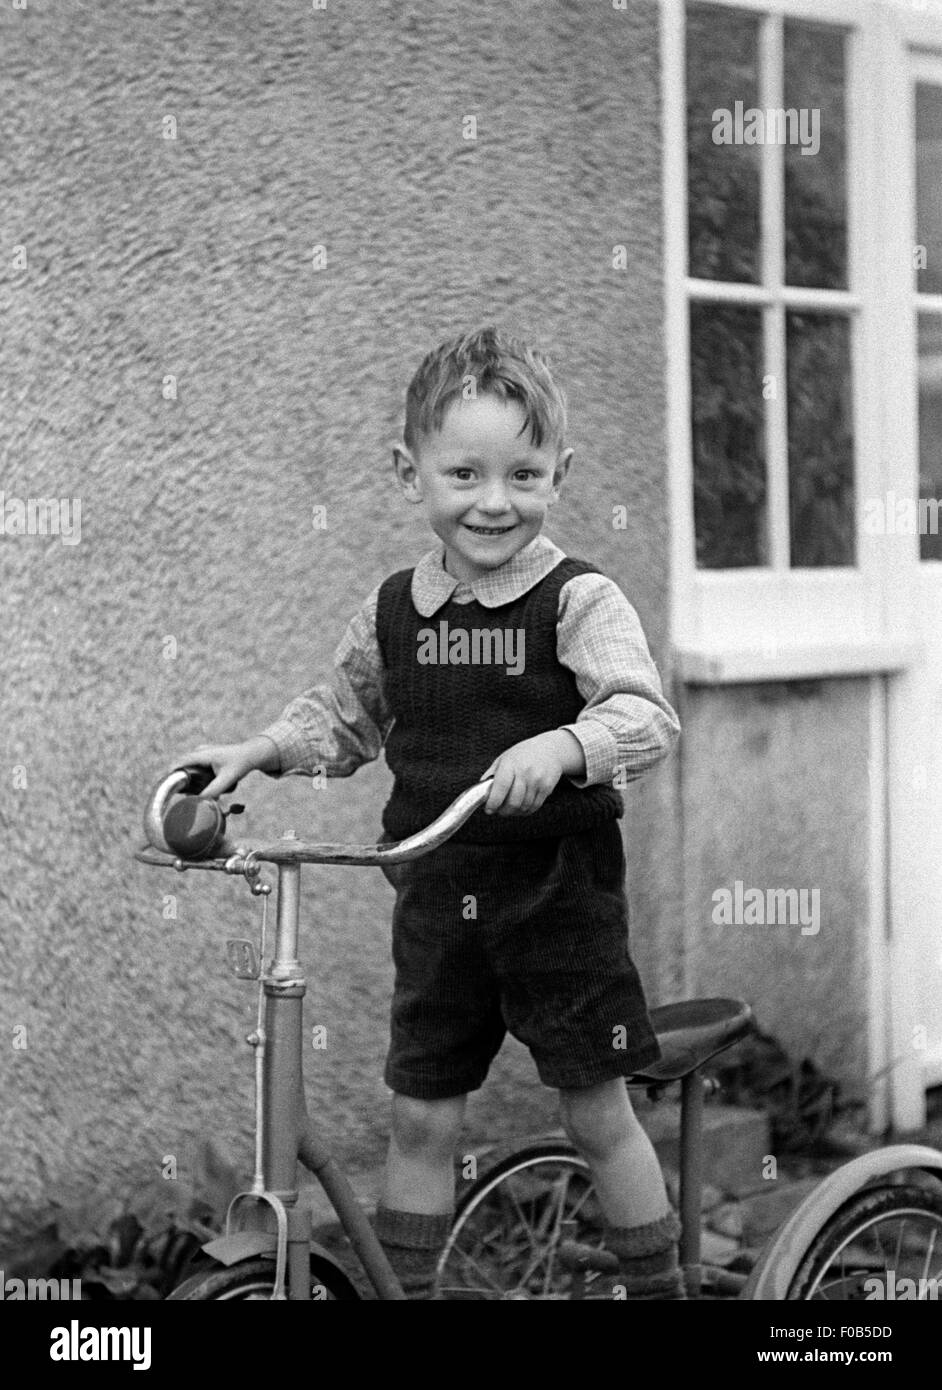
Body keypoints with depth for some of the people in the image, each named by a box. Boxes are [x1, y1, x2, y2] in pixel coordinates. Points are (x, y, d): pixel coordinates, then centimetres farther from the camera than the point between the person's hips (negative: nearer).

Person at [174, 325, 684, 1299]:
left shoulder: (579, 600, -10)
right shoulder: (393, 610, 4)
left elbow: (645, 716, -23)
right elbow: (343, 718, 20)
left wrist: (562, 746, -40)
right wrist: (262, 751, 5)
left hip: (559, 888, -4)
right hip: (437, 894, 4)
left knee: (597, 1114, 5)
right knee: (421, 1118, 10)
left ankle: (657, 1287, 22)